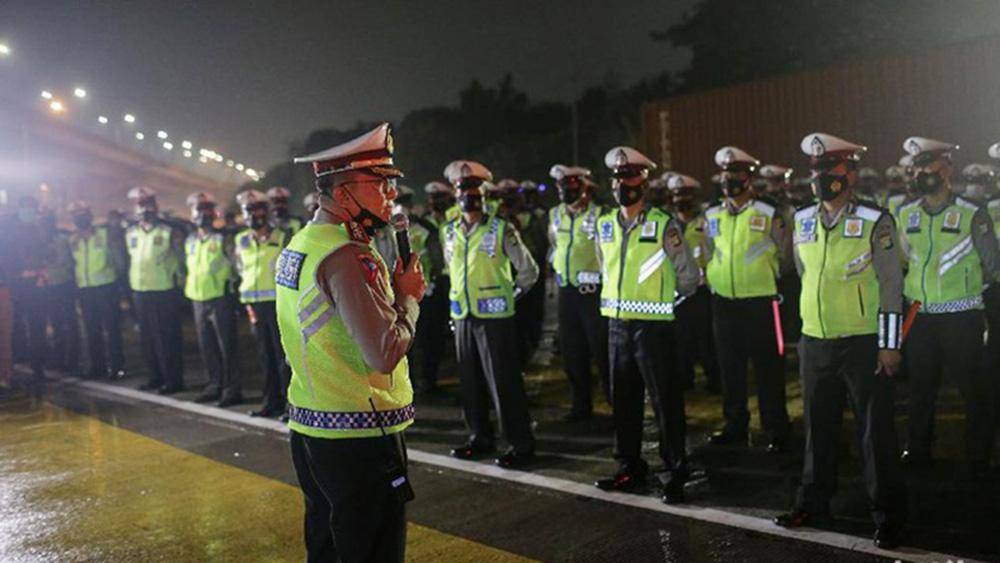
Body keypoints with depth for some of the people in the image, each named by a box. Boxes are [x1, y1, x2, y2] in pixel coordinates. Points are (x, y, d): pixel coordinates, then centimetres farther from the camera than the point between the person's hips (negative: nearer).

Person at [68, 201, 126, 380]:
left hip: (106, 286, -4)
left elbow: (118, 256, -1)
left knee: (112, 328, -1)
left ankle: (117, 366, 5)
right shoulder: (73, 239, 10)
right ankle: (97, 366, 19)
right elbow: (72, 261, 13)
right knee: (92, 331, 10)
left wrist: (118, 273, -7)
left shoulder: (105, 233, 0)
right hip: (84, 289, 4)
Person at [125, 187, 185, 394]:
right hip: (140, 292, 6)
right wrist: (131, 284, 16)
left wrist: (178, 281, -4)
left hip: (163, 293, -6)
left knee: (167, 339, -4)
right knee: (148, 338, 12)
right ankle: (156, 377, 22)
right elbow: (130, 259, 21)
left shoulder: (168, 231, -6)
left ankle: (173, 380, 4)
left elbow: (181, 258, -3)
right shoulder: (131, 233, 11)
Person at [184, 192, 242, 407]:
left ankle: (232, 389, 2)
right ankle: (214, 386, 23)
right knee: (207, 347, 12)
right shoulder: (190, 240, 14)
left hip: (220, 298, -6)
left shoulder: (222, 238, -4)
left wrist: (231, 287, -7)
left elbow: (235, 264, -4)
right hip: (198, 299, 6)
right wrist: (188, 286, 19)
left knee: (227, 346, -4)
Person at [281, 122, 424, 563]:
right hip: (358, 438, -10)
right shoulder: (348, 257, -21)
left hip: (308, 428, 10)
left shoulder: (297, 245, 10)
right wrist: (408, 295, -11)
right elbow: (386, 353, -26)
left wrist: (394, 290, 8)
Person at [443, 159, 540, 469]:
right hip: (463, 316, 5)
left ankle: (521, 444, 6)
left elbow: (529, 270, 0)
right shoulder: (451, 232, 9)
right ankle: (480, 437, 27)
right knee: (470, 381, 12)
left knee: (504, 381, -3)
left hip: (494, 316, -5)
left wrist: (512, 293, 4)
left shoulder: (501, 230, -6)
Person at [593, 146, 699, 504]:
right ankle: (629, 467, 26)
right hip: (617, 325, 5)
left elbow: (688, 276, 1)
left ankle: (675, 474, 12)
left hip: (653, 326, -5)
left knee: (665, 401, 0)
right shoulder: (604, 226, 7)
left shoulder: (663, 225, -8)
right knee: (623, 401, 13)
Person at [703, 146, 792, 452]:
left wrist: (763, 276, 5)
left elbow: (784, 255, 4)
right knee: (729, 367, 11)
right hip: (723, 302, 4)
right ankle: (735, 425, 23)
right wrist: (711, 278, 9)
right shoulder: (712, 216, 7)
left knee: (767, 369, 1)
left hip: (759, 302, -4)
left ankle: (776, 431, 11)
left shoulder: (768, 214, -4)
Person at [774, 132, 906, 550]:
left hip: (863, 343, -4)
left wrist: (889, 346, -10)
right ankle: (813, 504, 27)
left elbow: (891, 286, -8)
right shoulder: (802, 222, 7)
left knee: (875, 430, 4)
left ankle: (888, 515, 18)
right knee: (818, 426, 14)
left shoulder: (874, 222, -7)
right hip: (814, 343, 5)